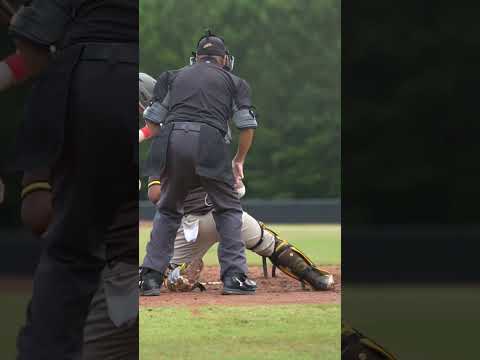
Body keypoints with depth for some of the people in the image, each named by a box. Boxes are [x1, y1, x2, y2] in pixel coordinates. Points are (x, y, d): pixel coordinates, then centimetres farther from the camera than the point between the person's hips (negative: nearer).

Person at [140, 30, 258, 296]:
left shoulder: (173, 77, 25)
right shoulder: (232, 81, 21)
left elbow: (152, 120, 16)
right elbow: (247, 125, 12)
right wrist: (238, 161, 24)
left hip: (171, 142, 2)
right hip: (210, 144, -2)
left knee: (168, 210, 17)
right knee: (228, 209, 11)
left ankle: (150, 276, 8)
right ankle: (234, 276, -1)